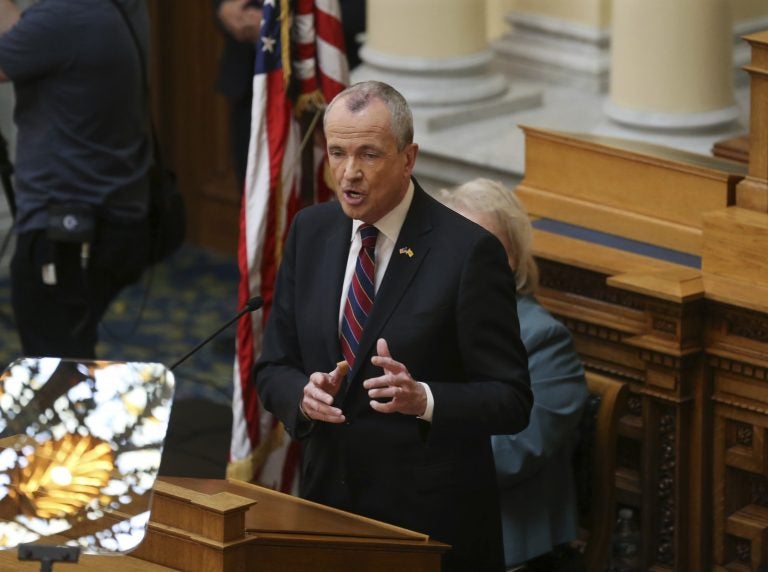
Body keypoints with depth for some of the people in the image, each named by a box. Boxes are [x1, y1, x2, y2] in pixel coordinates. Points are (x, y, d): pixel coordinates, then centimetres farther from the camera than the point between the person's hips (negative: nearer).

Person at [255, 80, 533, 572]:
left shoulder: (468, 251, -13)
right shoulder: (310, 232, 4)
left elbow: (511, 401, -12)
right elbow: (273, 368, 9)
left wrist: (422, 399, -29)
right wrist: (303, 394, -13)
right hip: (325, 504, 5)